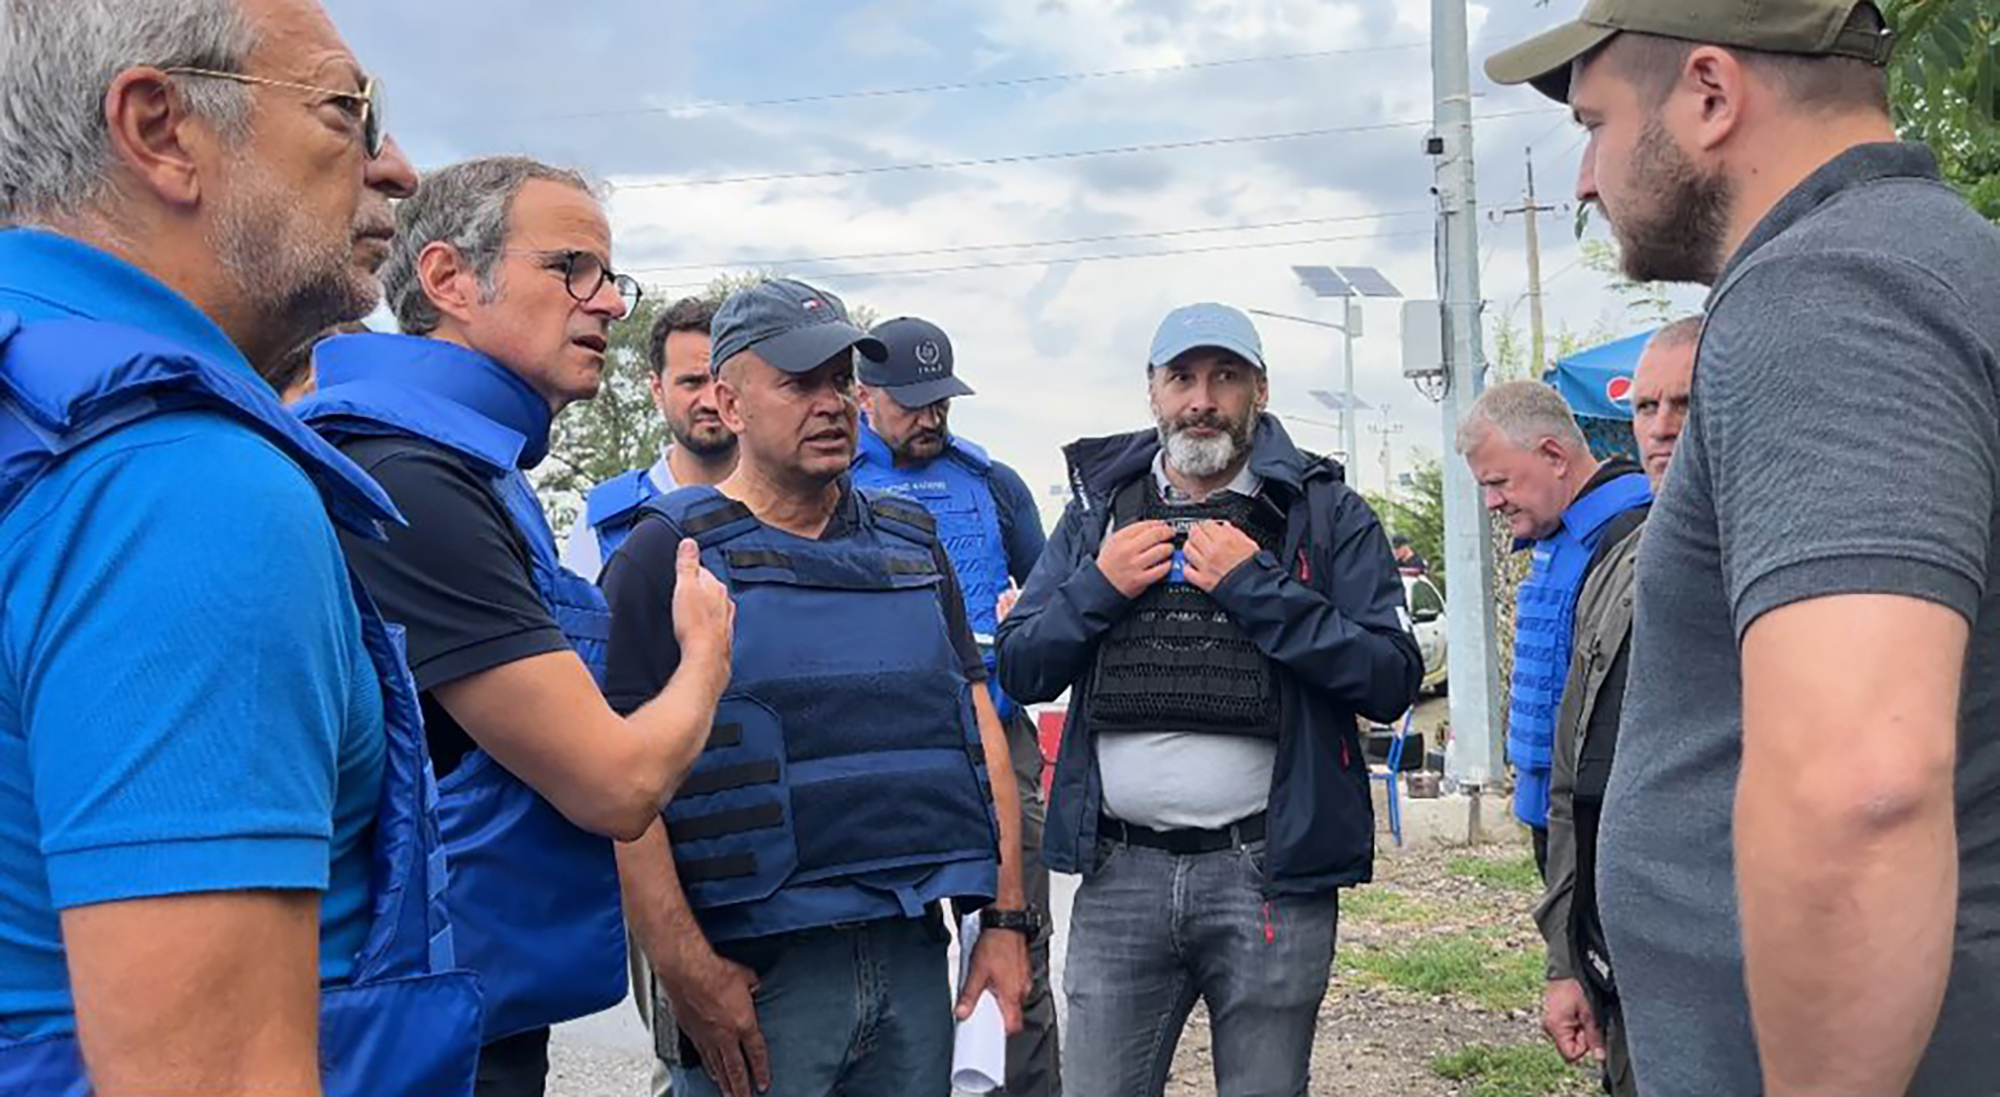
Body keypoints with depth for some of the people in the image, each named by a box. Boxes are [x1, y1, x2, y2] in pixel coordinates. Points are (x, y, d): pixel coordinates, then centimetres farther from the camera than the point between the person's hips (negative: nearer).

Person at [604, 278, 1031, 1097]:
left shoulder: (913, 546, 14)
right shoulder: (668, 554, -3)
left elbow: (979, 728, 14)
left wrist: (1006, 921, 6)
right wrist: (686, 971, -18)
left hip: (913, 957, 5)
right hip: (755, 971, -5)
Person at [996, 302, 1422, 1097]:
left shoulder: (1326, 513, 2)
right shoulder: (1098, 507, 12)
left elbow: (1393, 680, -8)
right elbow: (1018, 670, 9)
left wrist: (1259, 589, -14)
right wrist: (1097, 588, -6)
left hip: (1270, 874, -2)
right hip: (1121, 874, 2)